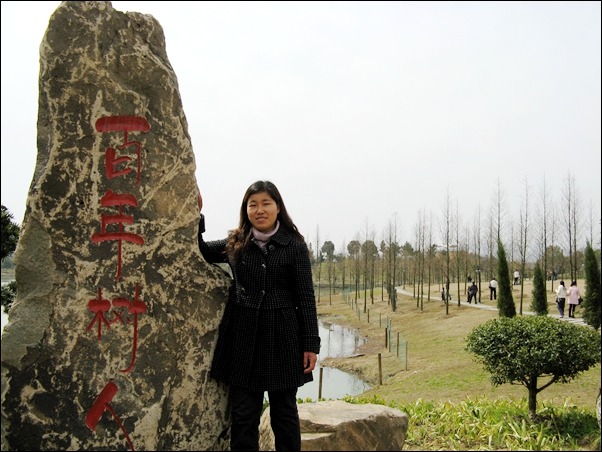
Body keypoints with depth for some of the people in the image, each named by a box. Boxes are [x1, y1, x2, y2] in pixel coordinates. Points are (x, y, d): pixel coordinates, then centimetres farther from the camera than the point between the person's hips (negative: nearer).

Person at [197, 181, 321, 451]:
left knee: (284, 413, 10)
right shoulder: (235, 244, 7)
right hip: (243, 337, 2)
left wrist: (311, 344, -6)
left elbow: (306, 297, -2)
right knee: (243, 416, 6)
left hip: (282, 337, -2)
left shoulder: (294, 246, -2)